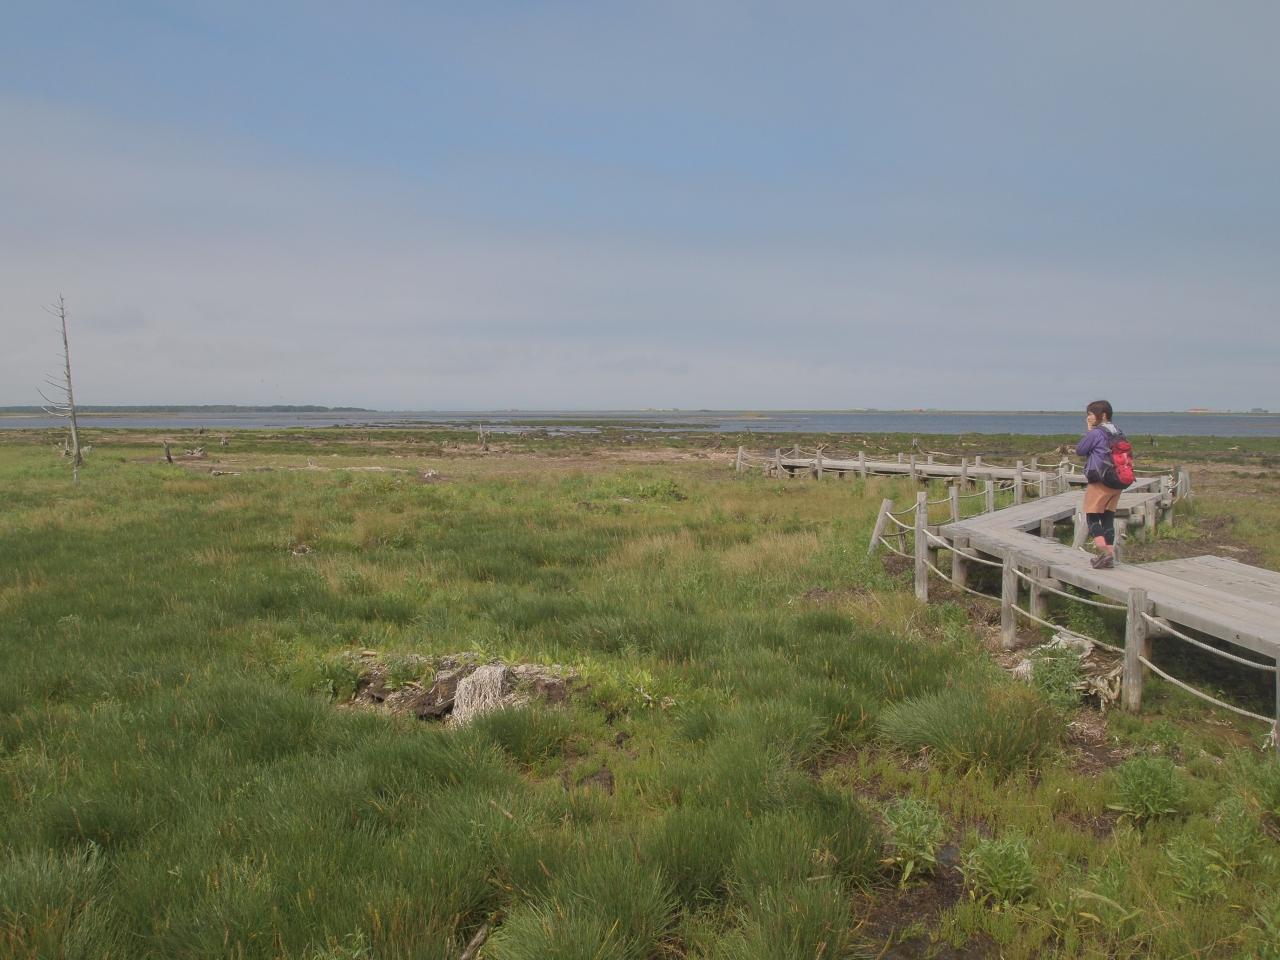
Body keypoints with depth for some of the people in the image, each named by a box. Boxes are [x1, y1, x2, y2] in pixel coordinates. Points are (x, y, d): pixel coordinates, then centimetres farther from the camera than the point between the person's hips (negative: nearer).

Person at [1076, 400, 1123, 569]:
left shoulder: (1095, 433, -12)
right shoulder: (1118, 432, 10)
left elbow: (1079, 451, -4)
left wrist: (1088, 431, 3)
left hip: (1099, 482, -7)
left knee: (1092, 517, -2)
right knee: (1108, 518, 11)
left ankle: (1103, 551, -20)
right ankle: (1109, 557, 11)